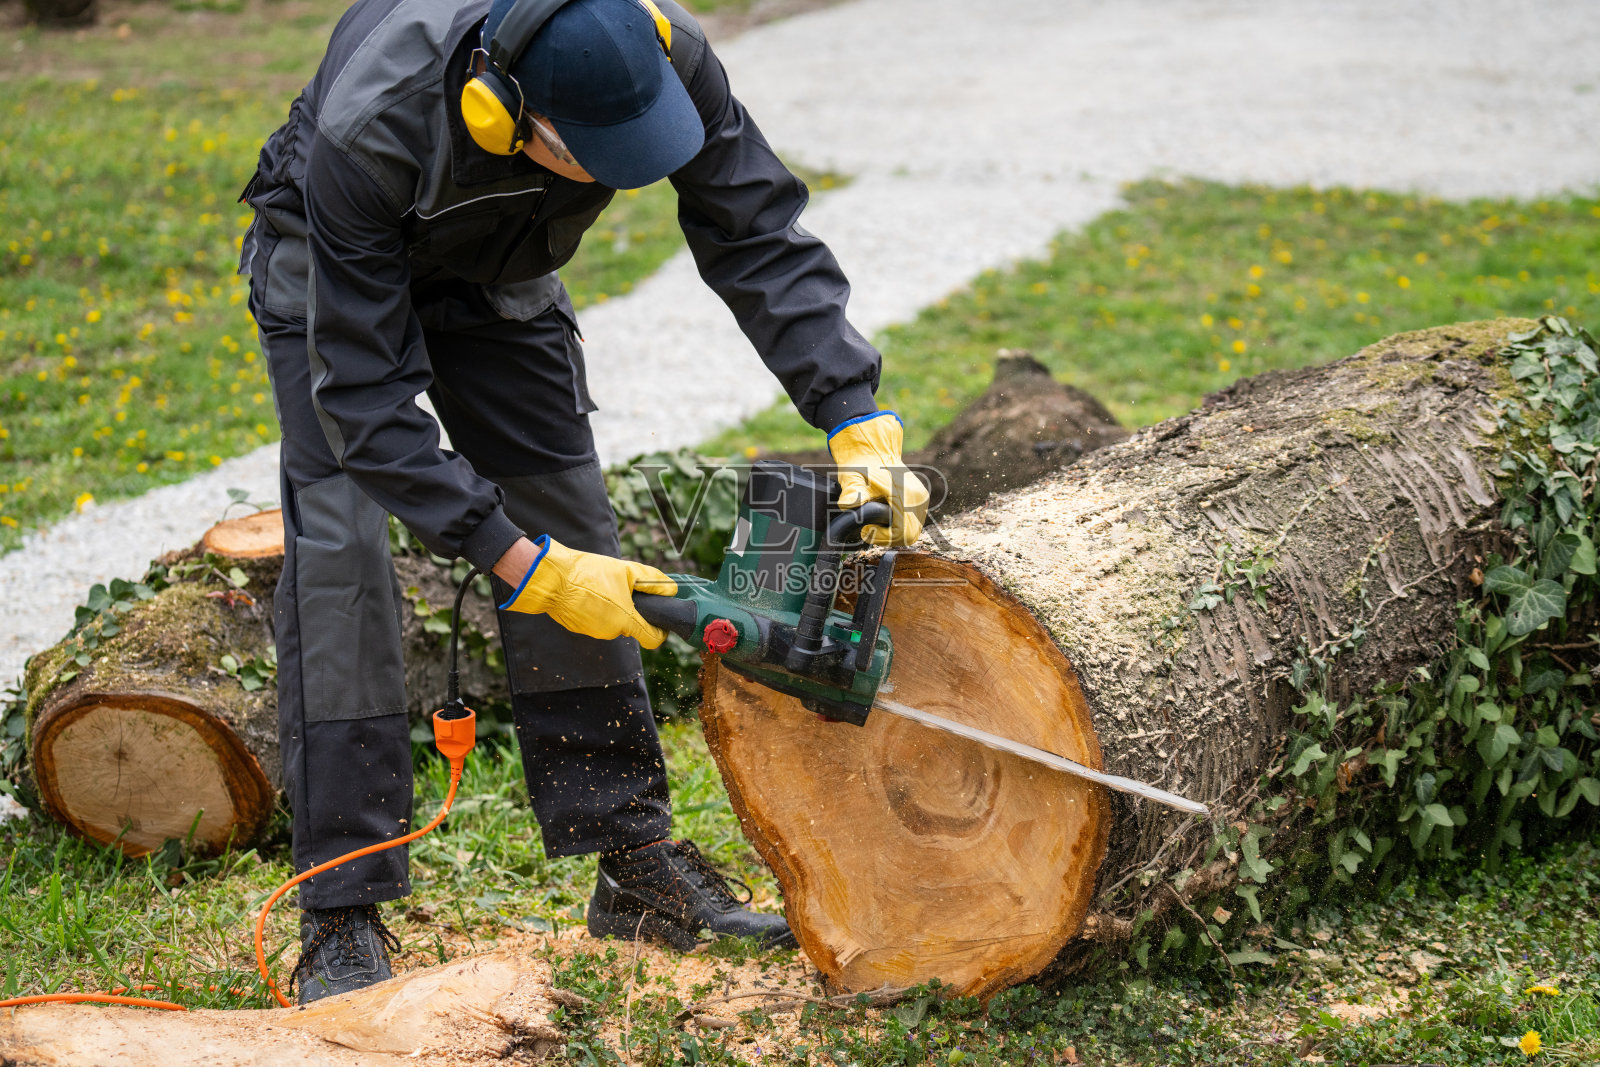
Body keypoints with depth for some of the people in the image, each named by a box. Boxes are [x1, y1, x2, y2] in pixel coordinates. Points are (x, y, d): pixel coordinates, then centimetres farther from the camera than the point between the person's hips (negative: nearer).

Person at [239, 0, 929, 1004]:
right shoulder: (371, 130, -44)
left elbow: (762, 239, -23)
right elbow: (365, 395, -39)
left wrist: (861, 428, -33)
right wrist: (524, 565, -40)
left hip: (501, 268, 4)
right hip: (335, 268, -4)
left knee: (573, 526, -2)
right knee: (341, 552, -17)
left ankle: (638, 866, 7)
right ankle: (344, 923, -13)